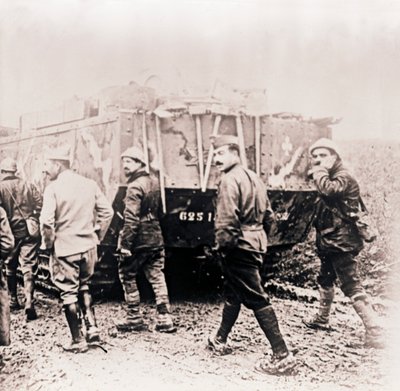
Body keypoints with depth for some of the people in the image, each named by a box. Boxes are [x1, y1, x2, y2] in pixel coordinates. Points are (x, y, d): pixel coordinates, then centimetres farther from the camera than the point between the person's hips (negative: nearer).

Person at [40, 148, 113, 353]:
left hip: (64, 249, -5)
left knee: (69, 293, 7)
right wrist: (97, 236, 11)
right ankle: (92, 327, 17)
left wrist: (48, 244, -3)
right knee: (83, 286, 25)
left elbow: (46, 222, -19)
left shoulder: (53, 188, -11)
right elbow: (107, 212, 3)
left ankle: (78, 341, 11)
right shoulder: (90, 184, 2)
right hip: (88, 247, 5)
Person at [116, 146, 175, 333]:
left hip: (139, 240, -8)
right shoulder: (154, 181, 10)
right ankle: (164, 318, 10)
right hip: (156, 238, 8)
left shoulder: (135, 186, -16)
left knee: (127, 275, 7)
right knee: (157, 277, 10)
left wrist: (125, 243, -22)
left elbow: (131, 219, -22)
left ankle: (134, 318, 12)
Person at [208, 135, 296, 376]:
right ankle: (220, 340, 38)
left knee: (257, 299, -7)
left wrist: (222, 245, -13)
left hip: (239, 247, -10)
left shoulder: (230, 180, -14)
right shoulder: (254, 178, 14)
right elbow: (269, 215, 17)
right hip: (256, 244, 10)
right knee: (234, 293, 22)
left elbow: (227, 219, -24)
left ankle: (282, 356, -7)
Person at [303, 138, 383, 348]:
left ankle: (374, 332, -12)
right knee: (325, 280, 24)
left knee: (352, 287, -13)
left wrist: (319, 173, -19)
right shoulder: (329, 178, 14)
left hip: (342, 243, -10)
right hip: (329, 243, 10)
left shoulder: (343, 177, -13)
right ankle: (322, 319, 42)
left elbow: (328, 190, -33)